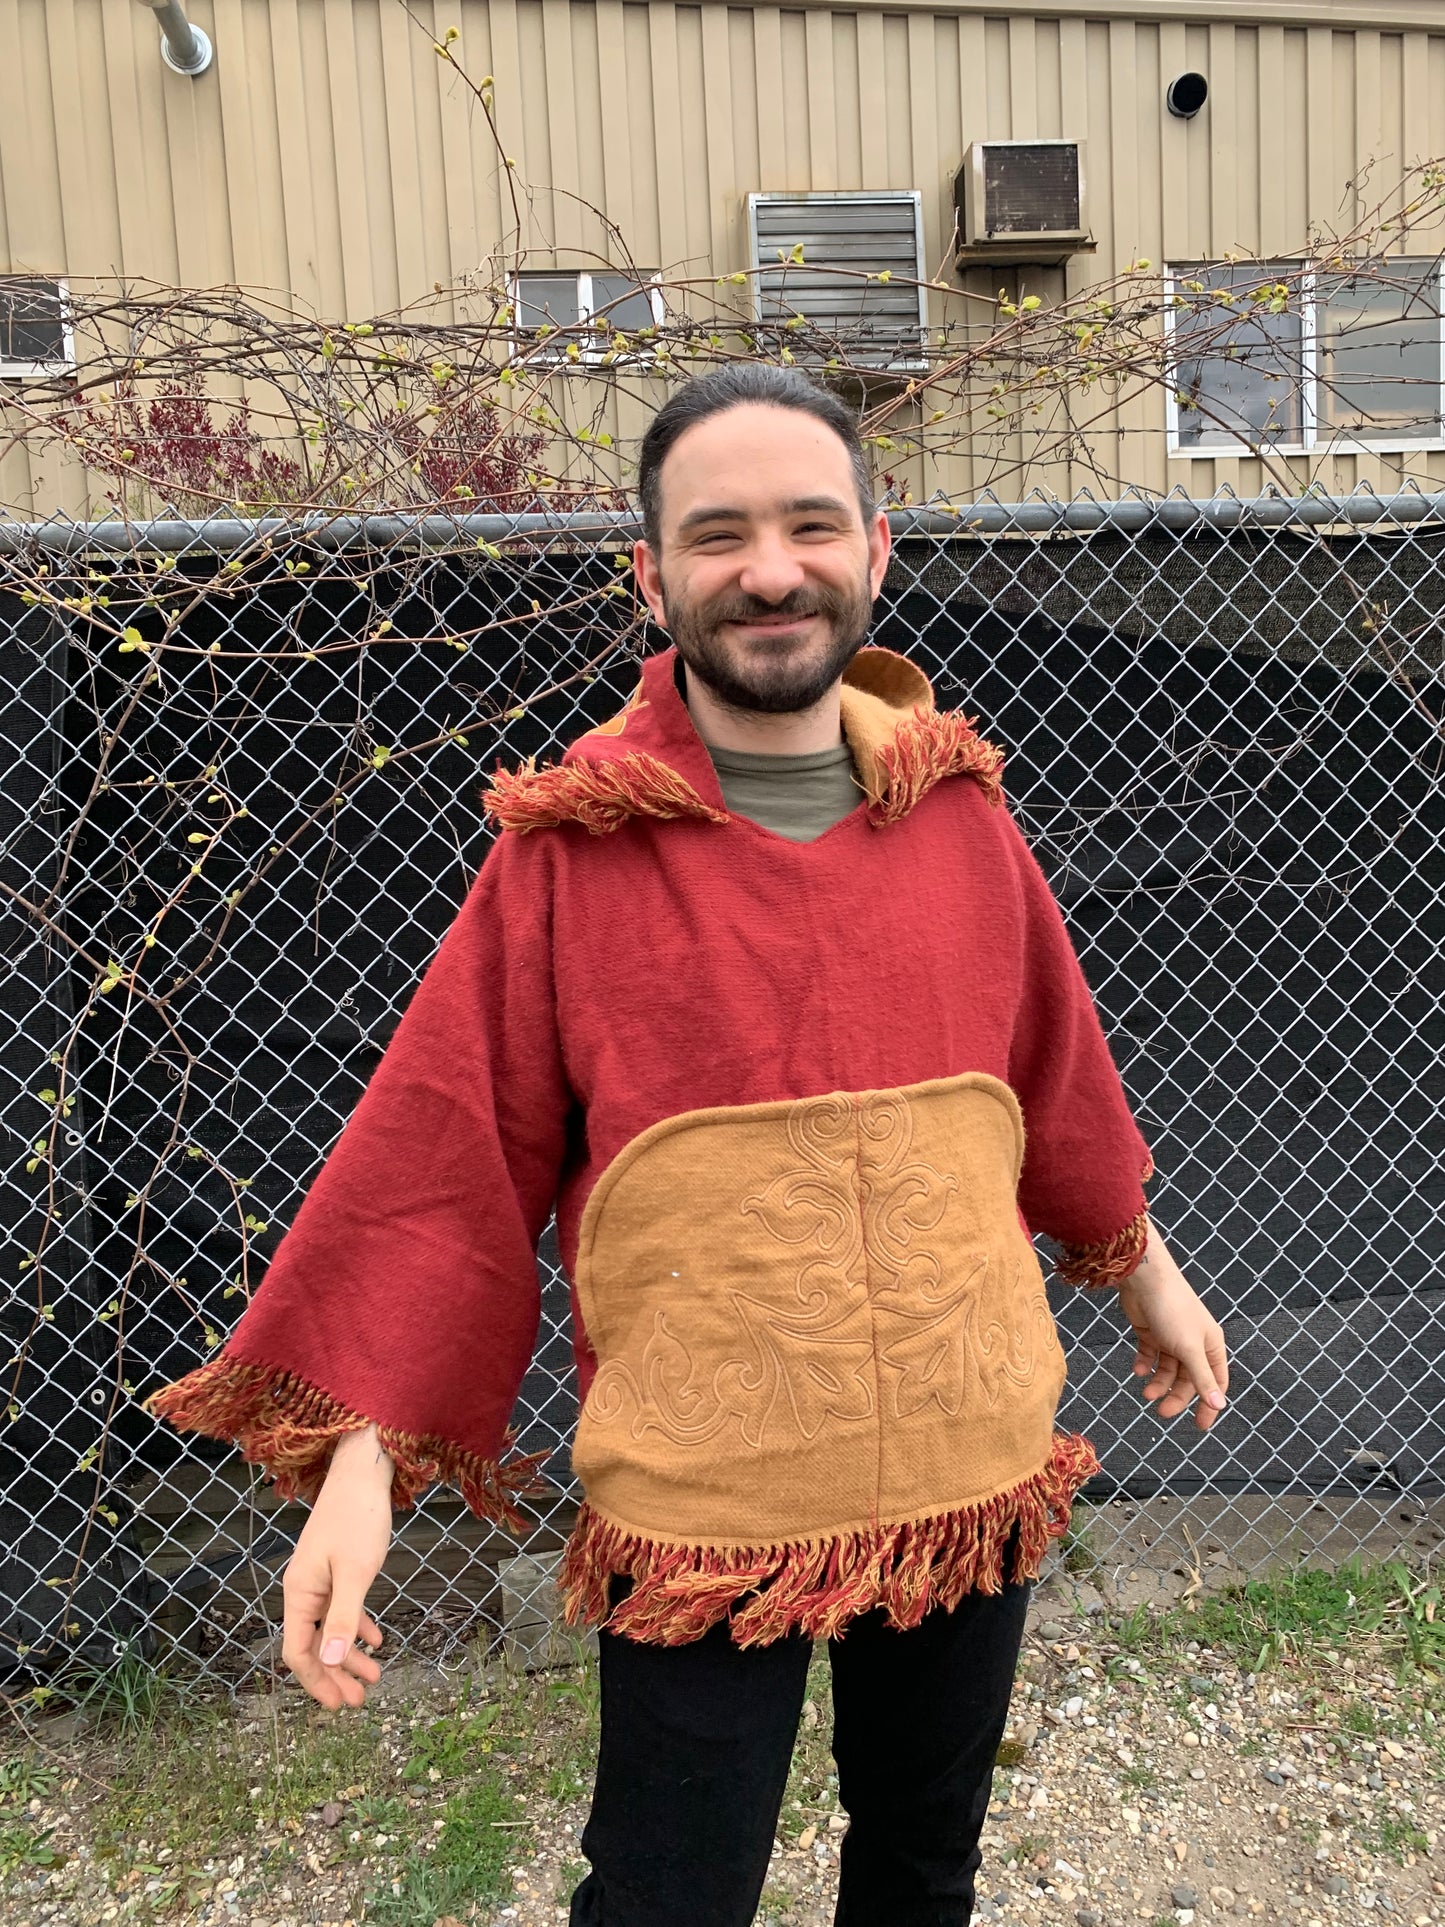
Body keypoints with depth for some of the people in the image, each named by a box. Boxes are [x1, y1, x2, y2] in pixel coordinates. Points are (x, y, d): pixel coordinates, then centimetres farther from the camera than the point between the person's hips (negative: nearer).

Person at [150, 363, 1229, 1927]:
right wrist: (361, 1457, -12)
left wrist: (1140, 1267, 20)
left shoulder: (956, 804, -2)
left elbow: (1048, 1060, 10)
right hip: (698, 1507, -3)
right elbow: (446, 1153, -10)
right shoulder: (573, 845, -12)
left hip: (974, 1468, 4)